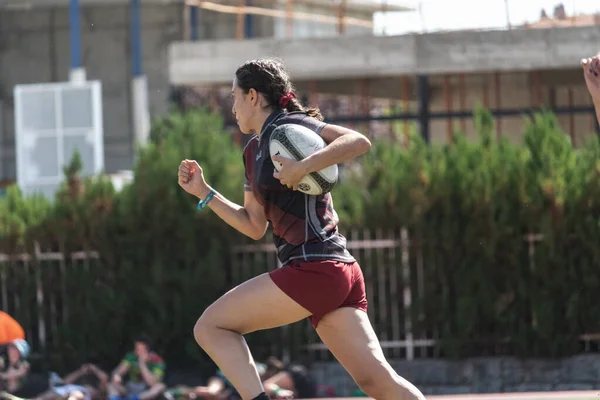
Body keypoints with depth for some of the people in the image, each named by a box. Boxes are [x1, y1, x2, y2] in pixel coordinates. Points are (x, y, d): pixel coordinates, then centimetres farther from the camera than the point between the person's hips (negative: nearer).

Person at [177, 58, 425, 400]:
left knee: (210, 326, -4)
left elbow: (359, 141, -18)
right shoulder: (253, 150, 22)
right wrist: (204, 192, 24)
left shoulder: (286, 126, -4)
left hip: (313, 266, -9)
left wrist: (304, 167, -26)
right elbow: (255, 226, 27)